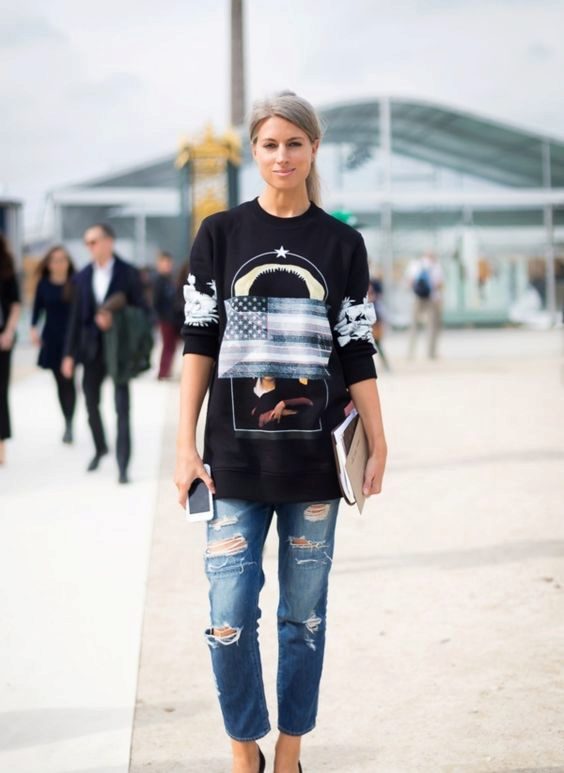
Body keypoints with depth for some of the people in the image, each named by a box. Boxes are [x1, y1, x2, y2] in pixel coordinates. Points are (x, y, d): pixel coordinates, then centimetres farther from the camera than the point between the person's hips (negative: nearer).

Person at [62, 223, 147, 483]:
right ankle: (100, 447, 37)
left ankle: (123, 465, -5)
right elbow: (76, 317, 6)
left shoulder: (128, 273, -4)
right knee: (91, 402, 13)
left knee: (122, 408, -7)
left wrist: (114, 321, -17)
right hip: (92, 348, 4)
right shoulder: (82, 277, 6)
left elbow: (141, 311, -3)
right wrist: (69, 354, 3)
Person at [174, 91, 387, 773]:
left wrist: (377, 447, 2)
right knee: (229, 615, -3)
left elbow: (357, 354, 6)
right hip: (236, 456, 0)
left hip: (315, 457, 1)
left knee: (305, 611, 6)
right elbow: (199, 346, 3)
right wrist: (186, 447, -2)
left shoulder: (342, 244, 5)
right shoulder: (221, 234, 4)